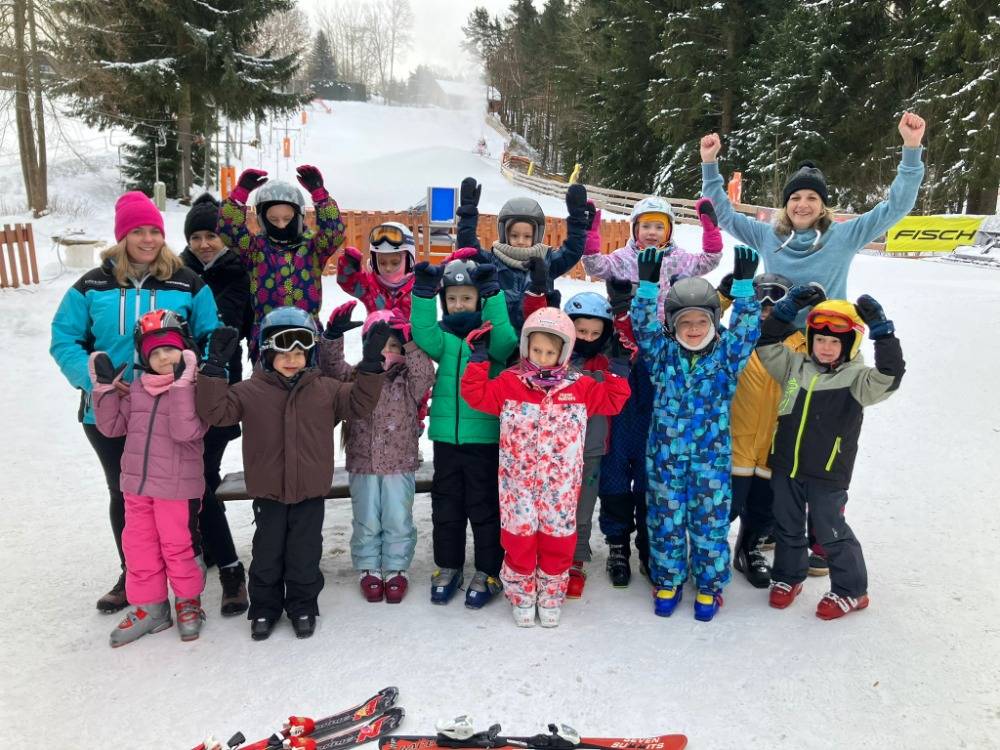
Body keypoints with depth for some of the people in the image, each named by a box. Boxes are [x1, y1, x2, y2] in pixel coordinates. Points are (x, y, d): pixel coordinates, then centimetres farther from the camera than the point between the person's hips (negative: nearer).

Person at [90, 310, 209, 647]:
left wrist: (181, 384, -31)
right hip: (136, 483, 6)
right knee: (138, 546, 14)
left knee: (179, 546, 6)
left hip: (177, 486, -6)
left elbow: (185, 432, -27)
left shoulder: (196, 389, -14)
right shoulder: (137, 388, 7)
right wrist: (105, 388, 0)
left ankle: (188, 602, 28)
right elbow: (112, 427, 9)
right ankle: (148, 607, 30)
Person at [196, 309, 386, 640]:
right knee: (267, 554, 12)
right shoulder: (250, 391, -4)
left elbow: (359, 404, -2)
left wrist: (370, 365, -11)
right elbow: (216, 411, -12)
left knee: (304, 554, 11)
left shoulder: (326, 389, 0)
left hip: (309, 491, 1)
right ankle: (264, 608, 31)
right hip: (268, 492, 0)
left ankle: (303, 607, 29)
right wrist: (214, 368, -22)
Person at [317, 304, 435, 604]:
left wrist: (411, 343, -30)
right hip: (362, 463, 1)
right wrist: (333, 336, -26)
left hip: (400, 464, -1)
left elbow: (425, 374, -19)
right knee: (366, 522, 11)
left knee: (398, 522, 7)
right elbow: (331, 367, -11)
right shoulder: (355, 377, 2)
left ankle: (396, 570, 24)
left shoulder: (407, 380, 0)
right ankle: (369, 570, 27)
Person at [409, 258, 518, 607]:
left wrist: (492, 293, -30)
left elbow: (504, 341, -23)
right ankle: (448, 567, 30)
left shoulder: (491, 334, -1)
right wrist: (423, 293, -26)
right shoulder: (443, 336, 6)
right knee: (446, 506, 14)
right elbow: (424, 336, -14)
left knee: (484, 507, 7)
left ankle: (488, 573, 21)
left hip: (484, 437, -3)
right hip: (446, 435, 3)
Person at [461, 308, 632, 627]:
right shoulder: (509, 384, -1)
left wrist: (619, 366, -1)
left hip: (560, 484, 1)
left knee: (557, 539, 10)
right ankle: (521, 595, 27)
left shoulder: (580, 387, 2)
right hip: (519, 482, -1)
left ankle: (551, 596, 31)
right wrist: (479, 357, -8)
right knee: (519, 537, 6)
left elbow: (612, 401, 6)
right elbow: (476, 393, -4)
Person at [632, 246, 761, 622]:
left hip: (712, 456, 0)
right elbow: (643, 325, -12)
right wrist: (648, 284, -23)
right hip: (665, 455, 1)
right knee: (665, 520, 11)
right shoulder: (662, 353, -1)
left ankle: (709, 586, 27)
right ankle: (667, 581, 30)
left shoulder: (727, 354, 0)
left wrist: (744, 284, -22)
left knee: (710, 521, 9)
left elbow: (747, 327, -12)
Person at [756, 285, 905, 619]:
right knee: (787, 526, 17)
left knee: (830, 531, 7)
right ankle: (788, 577, 38)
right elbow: (766, 343, 6)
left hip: (827, 473, -4)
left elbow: (891, 374, -26)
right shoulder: (795, 366, 3)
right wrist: (789, 305, -3)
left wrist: (881, 329, -32)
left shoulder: (857, 378, -9)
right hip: (786, 466, 4)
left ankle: (851, 590, 26)